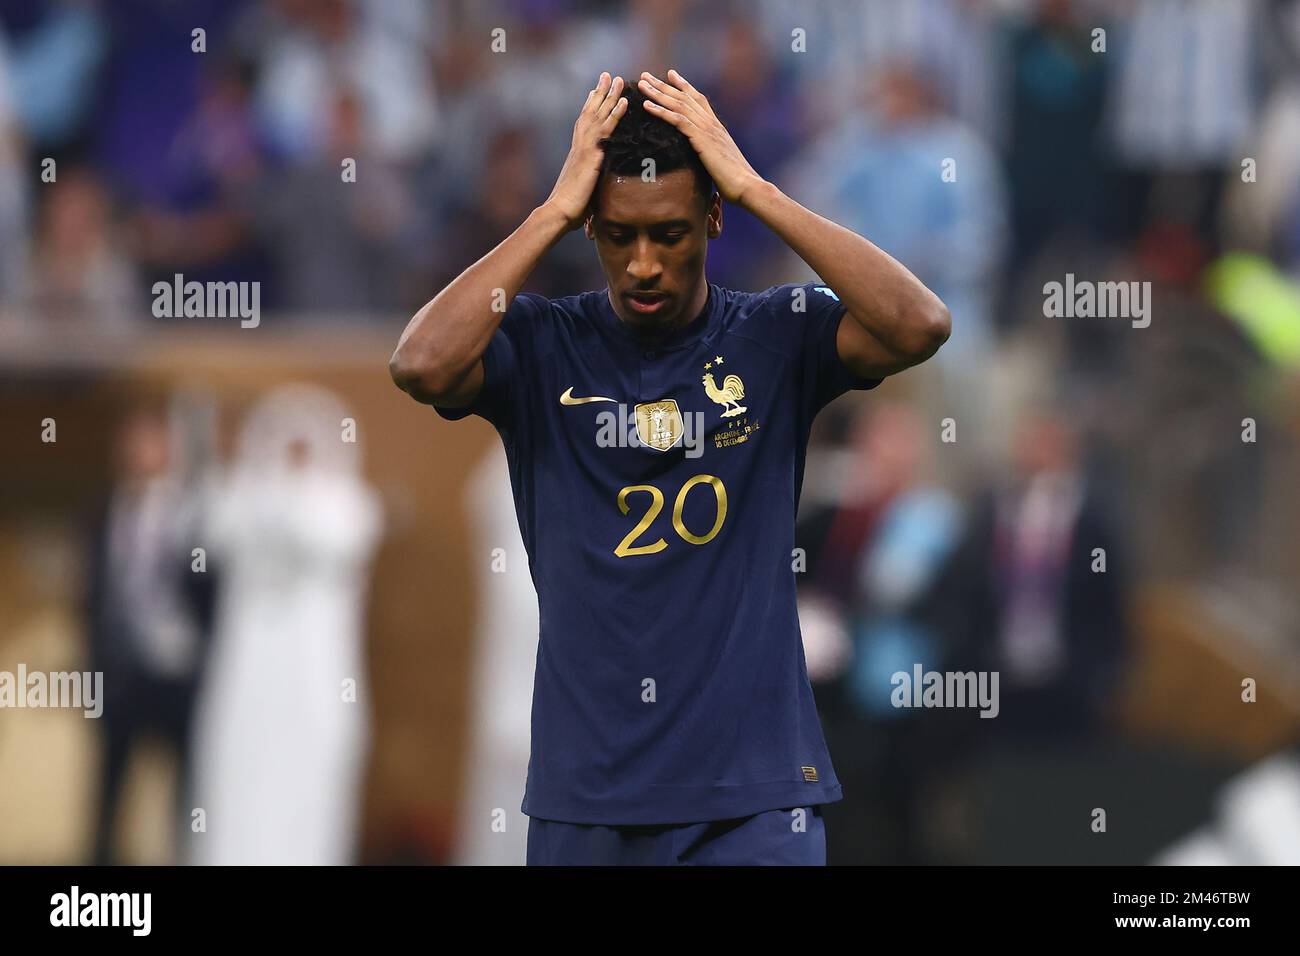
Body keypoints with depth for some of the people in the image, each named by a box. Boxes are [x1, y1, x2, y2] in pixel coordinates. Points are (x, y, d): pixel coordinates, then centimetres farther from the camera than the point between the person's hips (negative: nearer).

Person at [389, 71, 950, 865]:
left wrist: (754, 189, -15)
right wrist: (554, 212, -14)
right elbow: (421, 367, -19)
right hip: (585, 796, 1)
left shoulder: (778, 337, 1)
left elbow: (921, 326, -17)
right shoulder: (541, 348, 1)